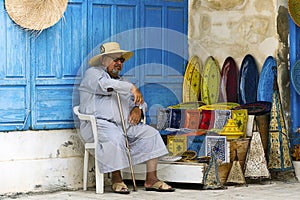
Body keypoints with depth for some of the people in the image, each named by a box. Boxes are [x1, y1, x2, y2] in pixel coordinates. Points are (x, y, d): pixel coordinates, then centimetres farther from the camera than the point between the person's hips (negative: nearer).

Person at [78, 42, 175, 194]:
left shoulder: (121, 81, 29)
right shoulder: (92, 73, 5)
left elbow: (139, 101, 27)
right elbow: (105, 85, -17)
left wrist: (138, 109, 2)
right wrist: (132, 88, -23)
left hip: (124, 124, 7)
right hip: (99, 123, -7)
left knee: (151, 133, -11)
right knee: (115, 138, -37)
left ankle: (151, 179, -13)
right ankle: (116, 179, -21)